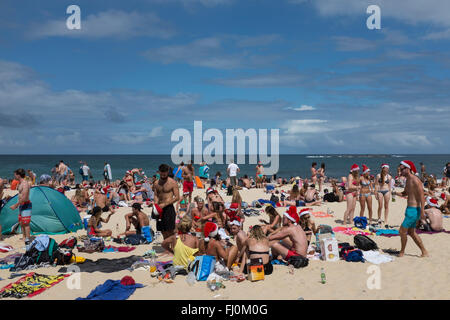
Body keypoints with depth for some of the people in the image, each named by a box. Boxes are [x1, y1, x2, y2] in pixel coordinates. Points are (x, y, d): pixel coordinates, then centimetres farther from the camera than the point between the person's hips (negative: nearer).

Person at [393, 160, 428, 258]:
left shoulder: (415, 180, -17)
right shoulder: (408, 180, 13)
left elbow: (422, 196, -20)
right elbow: (405, 193, 26)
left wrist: (422, 211, -24)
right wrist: (399, 194, 3)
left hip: (414, 210, -10)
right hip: (410, 209, 10)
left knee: (402, 231, -2)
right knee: (411, 232, 17)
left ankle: (402, 252, 13)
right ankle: (424, 252, 24)